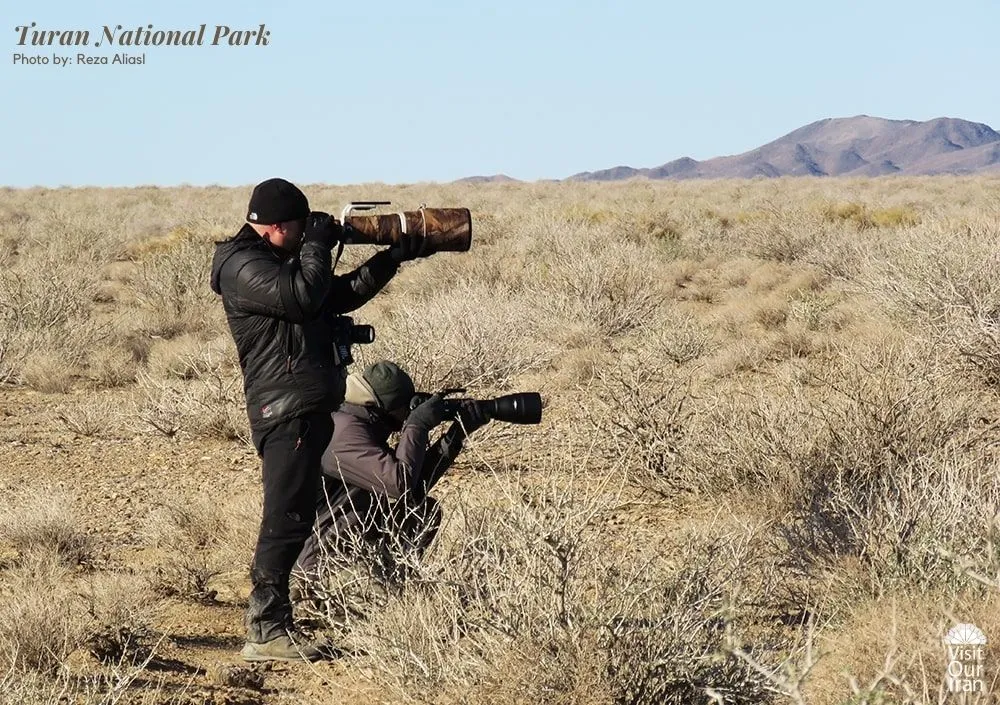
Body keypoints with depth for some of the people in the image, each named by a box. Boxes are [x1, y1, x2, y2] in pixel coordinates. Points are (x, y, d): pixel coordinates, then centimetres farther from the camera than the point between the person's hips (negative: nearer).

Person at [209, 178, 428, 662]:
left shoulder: (281, 260, 21)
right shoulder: (243, 267, -11)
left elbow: (342, 294, 27)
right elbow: (302, 296, -24)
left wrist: (394, 256, 20)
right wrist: (318, 245, -9)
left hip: (309, 409, 11)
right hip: (287, 411, -11)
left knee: (294, 517, 14)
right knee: (286, 520, -12)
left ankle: (270, 619, 20)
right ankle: (265, 631, -11)